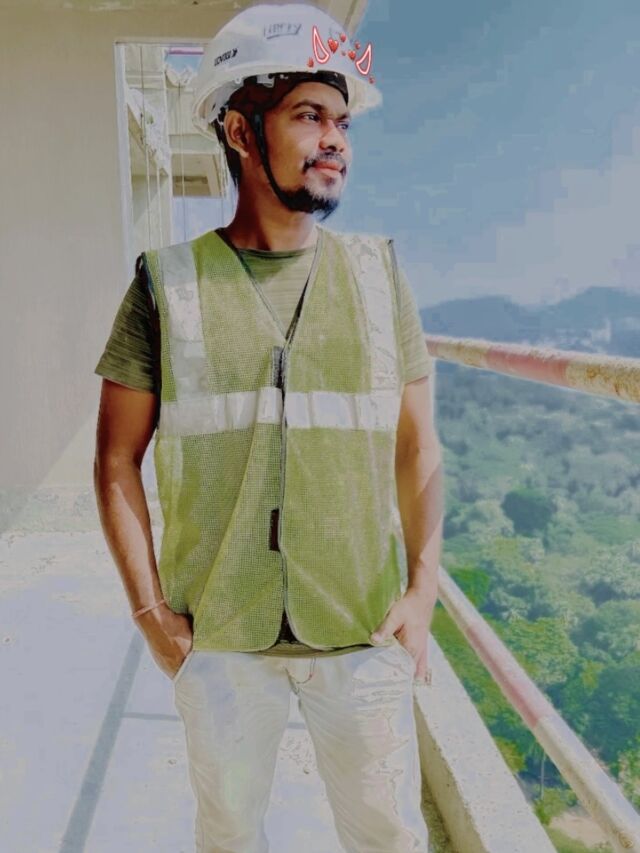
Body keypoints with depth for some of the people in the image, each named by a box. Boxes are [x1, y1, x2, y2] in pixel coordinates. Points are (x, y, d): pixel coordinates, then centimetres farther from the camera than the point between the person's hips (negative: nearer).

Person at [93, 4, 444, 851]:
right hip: (217, 639, 0)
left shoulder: (377, 271, 1)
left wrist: (423, 591, -5)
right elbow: (118, 458, 0)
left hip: (364, 633, 1)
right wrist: (151, 613, -4)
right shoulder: (170, 282, -4)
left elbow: (417, 446, 3)